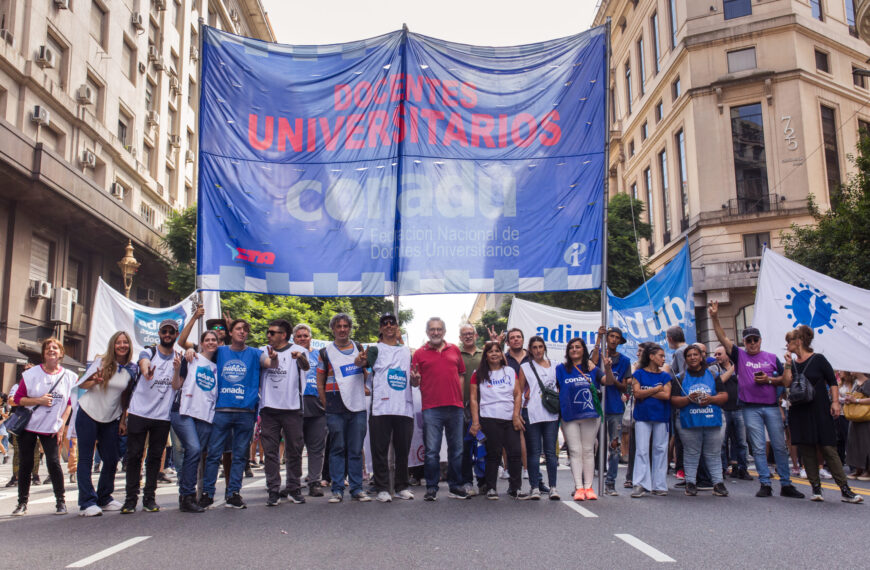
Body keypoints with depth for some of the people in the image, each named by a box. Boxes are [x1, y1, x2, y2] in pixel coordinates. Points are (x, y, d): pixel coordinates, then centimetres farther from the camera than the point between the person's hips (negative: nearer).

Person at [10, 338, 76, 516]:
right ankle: (22, 503, 17)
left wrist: (61, 425, -3)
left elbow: (70, 403, 5)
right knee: (26, 464, 4)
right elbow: (18, 398, -1)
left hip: (51, 428, 0)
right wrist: (39, 401, -17)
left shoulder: (70, 377, 0)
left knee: (53, 462, -8)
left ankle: (60, 501, 4)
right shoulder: (31, 374, -3)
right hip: (27, 426, 0)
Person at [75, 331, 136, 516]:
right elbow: (81, 384, -2)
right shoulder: (102, 361, -5)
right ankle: (87, 502, -1)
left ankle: (104, 498, 20)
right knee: (86, 458, -3)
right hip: (88, 414, -3)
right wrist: (94, 381, -23)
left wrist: (124, 419, 5)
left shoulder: (132, 369, 3)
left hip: (111, 419, 3)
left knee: (111, 460, 4)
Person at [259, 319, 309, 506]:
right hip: (269, 408, 3)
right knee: (270, 450, 3)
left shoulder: (297, 351, 0)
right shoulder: (262, 352, 11)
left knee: (294, 450, 4)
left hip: (292, 407, -2)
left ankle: (294, 489, 15)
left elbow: (306, 367, -19)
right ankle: (273, 491, 10)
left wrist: (300, 359, -41)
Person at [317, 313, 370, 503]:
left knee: (356, 450, 4)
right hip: (335, 410, -2)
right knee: (337, 449, 2)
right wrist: (326, 405, 2)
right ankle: (337, 489, 8)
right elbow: (320, 382, 8)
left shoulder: (359, 348, 12)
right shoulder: (325, 352, 6)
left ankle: (357, 488, 10)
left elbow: (366, 372, 21)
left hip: (358, 407, 2)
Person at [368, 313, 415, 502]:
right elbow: (370, 370, -3)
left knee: (403, 450, 9)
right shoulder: (375, 350, 6)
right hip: (381, 407, -4)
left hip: (405, 407, 4)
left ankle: (402, 487, 19)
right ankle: (382, 489, 6)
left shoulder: (406, 351, 18)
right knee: (380, 450, -2)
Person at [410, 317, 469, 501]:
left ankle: (455, 486, 20)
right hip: (431, 408, -3)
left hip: (455, 406, 3)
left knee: (456, 449, 9)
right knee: (432, 451, -2)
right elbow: (415, 383, 5)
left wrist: (461, 397, 8)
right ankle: (431, 488, 9)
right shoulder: (420, 353, 5)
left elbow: (461, 374, 17)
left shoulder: (454, 350, 12)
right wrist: (415, 379, -18)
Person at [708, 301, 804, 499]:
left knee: (780, 446, 3)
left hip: (771, 406, 1)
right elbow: (723, 338, -5)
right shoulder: (740, 355, 6)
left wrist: (769, 380, -7)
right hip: (750, 408, -1)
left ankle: (786, 484, 10)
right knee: (758, 448, 1)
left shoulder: (772, 358, 10)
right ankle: (765, 484, 6)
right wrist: (715, 318, -16)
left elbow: (785, 379, 12)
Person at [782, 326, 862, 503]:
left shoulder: (818, 359, -3)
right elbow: (786, 384, -2)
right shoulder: (792, 363, 9)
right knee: (807, 451, 2)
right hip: (800, 412, 4)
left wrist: (835, 402, -10)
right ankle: (816, 488, 9)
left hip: (820, 411, -4)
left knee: (828, 448, -7)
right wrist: (788, 364, -7)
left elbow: (833, 382, -1)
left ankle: (845, 490, -2)